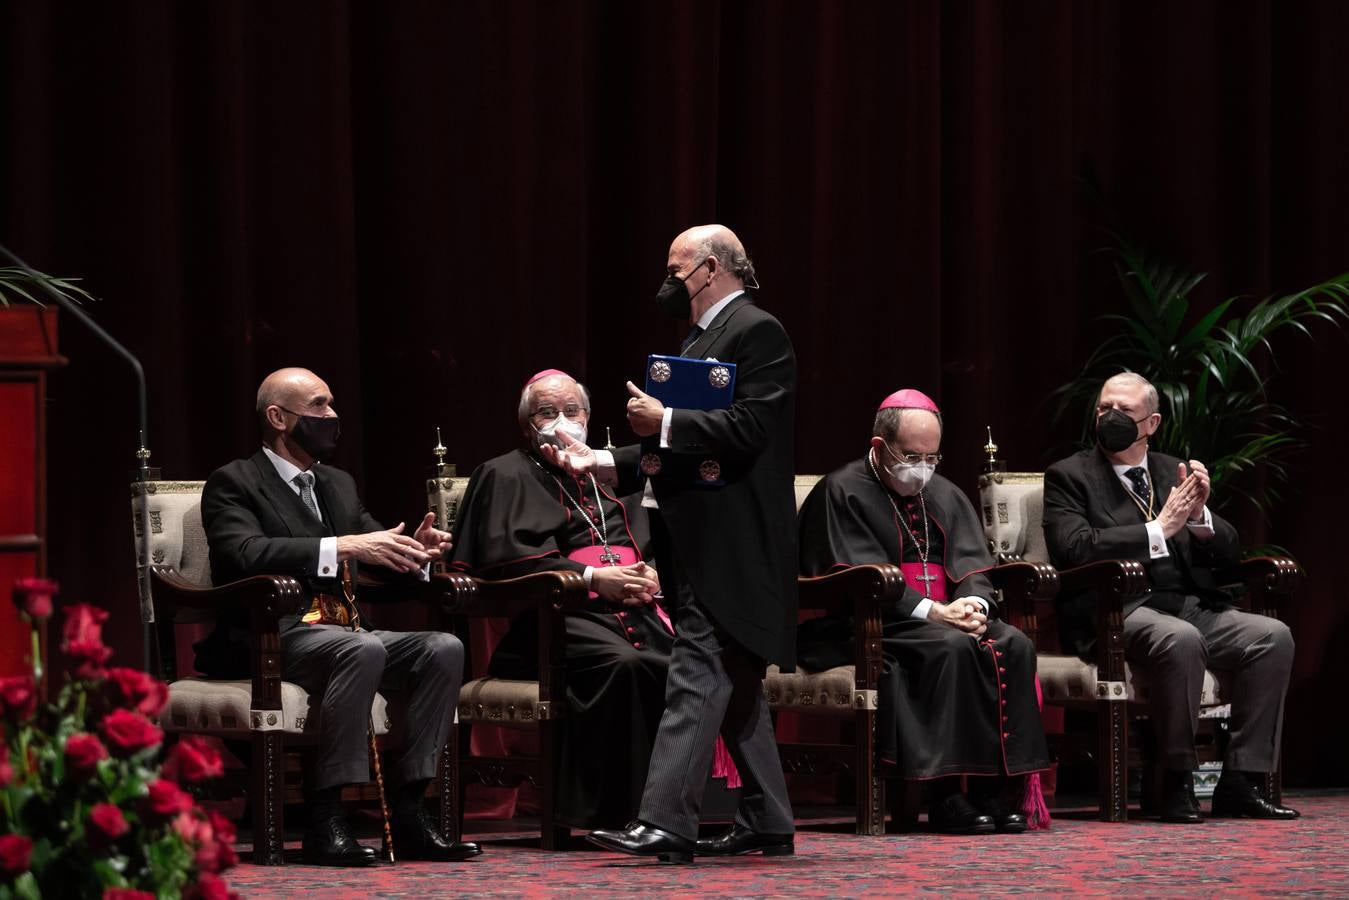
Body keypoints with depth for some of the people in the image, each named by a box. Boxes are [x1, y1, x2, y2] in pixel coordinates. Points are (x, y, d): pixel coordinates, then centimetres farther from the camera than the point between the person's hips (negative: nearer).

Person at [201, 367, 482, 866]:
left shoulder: (338, 485, 23)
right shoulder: (233, 483, 0)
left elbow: (383, 559, 21)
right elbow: (245, 553, -20)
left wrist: (414, 549, -4)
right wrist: (344, 547, -28)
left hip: (341, 630, 7)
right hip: (273, 638, -7)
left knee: (443, 648, -17)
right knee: (362, 649, -36)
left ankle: (407, 811, -21)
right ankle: (324, 819, -34)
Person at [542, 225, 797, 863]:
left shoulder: (756, 333, -10)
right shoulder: (702, 339, 20)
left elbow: (746, 430, -22)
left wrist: (665, 421, -17)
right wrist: (599, 461, 15)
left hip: (730, 542, -11)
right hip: (701, 544, 11)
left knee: (697, 675, -15)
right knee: (734, 685, 13)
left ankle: (666, 822, -21)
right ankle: (766, 823, 18)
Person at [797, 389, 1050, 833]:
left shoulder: (945, 495, 20)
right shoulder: (842, 493, -2)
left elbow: (972, 565, 11)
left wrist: (974, 604, -14)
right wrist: (933, 612, -22)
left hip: (949, 618, 6)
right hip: (868, 629, -6)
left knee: (1015, 646, -22)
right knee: (952, 649, -35)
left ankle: (1001, 788, -26)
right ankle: (946, 794, -35)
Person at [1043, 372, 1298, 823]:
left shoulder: (1176, 472, 20)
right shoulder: (1068, 476, 6)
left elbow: (1227, 552, 16)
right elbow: (1074, 549, -12)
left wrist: (1199, 515, -6)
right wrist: (1159, 529, -13)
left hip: (1189, 606, 6)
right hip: (1117, 613, -6)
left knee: (1273, 636, -20)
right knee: (1181, 639, -37)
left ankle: (1240, 782, -17)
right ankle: (1177, 785, -25)